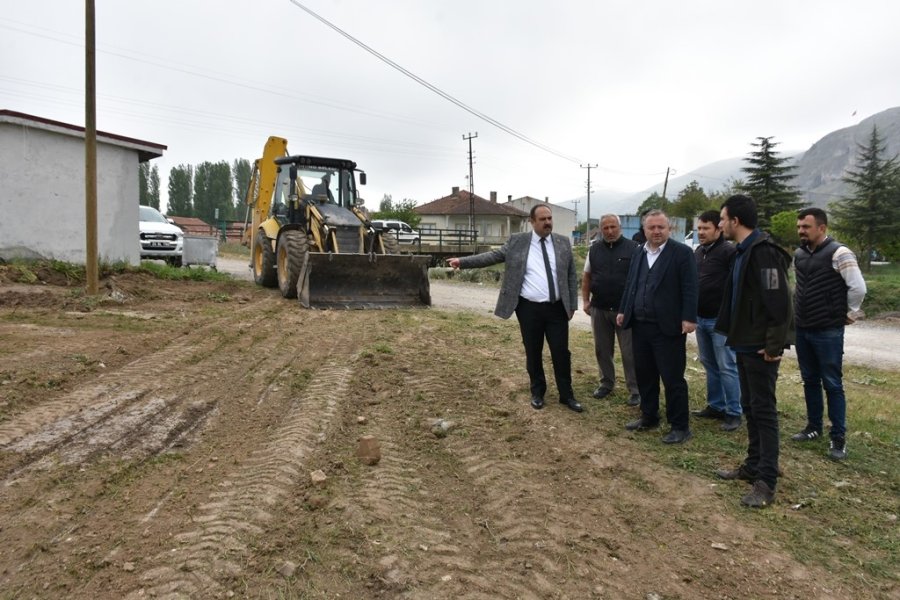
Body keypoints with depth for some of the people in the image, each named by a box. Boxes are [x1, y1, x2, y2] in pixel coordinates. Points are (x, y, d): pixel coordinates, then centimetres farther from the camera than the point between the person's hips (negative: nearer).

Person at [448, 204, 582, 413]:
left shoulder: (563, 242, 4)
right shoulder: (517, 241, 0)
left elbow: (572, 276, 8)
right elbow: (494, 256, -1)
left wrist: (572, 305, 4)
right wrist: (462, 261, -9)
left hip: (557, 308, 1)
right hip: (529, 308, -1)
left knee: (561, 352, 5)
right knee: (533, 353, 9)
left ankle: (567, 395, 20)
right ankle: (537, 393, 27)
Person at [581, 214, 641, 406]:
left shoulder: (633, 248, -5)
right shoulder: (594, 249, 7)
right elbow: (587, 276, 12)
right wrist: (585, 300, 5)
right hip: (599, 309, 4)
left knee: (629, 352, 1)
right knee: (602, 350, 13)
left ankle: (635, 390, 11)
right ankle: (606, 383, 28)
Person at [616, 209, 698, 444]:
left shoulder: (682, 253, -6)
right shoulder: (638, 253, 12)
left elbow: (689, 289, -11)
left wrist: (688, 318, -17)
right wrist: (623, 310, 13)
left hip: (668, 327, -6)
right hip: (640, 325, 6)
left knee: (672, 378, -1)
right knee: (644, 375, 14)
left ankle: (680, 426, 10)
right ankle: (649, 417, 29)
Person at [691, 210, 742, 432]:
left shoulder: (729, 251, -13)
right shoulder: (698, 252, 12)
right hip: (701, 318, 8)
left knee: (727, 367, -2)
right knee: (709, 365, 15)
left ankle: (734, 413, 6)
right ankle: (715, 406, 25)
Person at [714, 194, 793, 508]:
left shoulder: (763, 252, -19)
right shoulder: (743, 251, 12)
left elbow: (778, 301, -23)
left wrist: (774, 344, -21)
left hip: (761, 348, -10)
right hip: (745, 343, 10)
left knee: (764, 410, -3)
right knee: (749, 408, 17)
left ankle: (766, 482, 6)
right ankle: (753, 466, 29)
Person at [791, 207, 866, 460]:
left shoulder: (838, 253, -14)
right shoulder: (799, 254, 8)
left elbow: (858, 288, -17)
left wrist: (850, 315, -6)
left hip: (828, 332, -6)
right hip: (802, 330, 7)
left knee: (832, 384, 1)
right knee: (810, 381, 15)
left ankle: (838, 437, 10)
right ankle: (813, 427, 28)